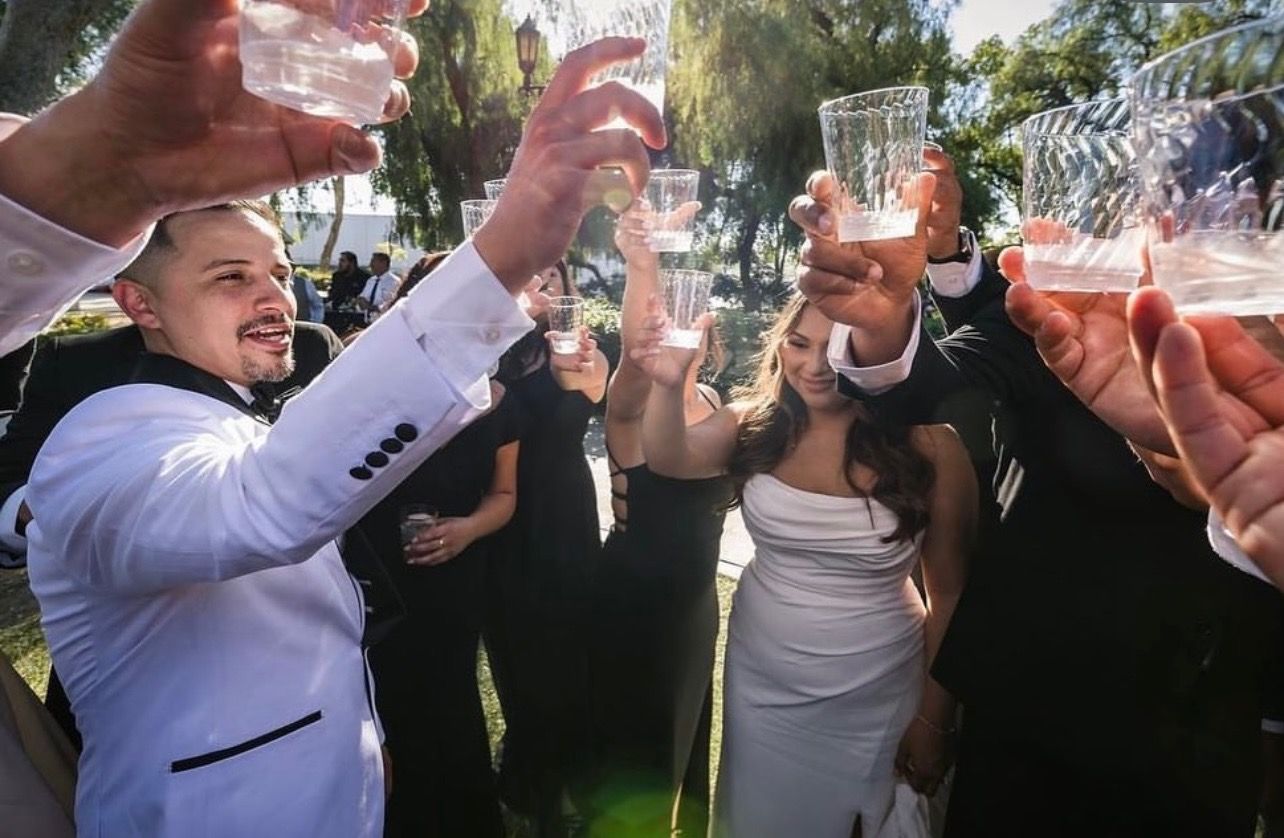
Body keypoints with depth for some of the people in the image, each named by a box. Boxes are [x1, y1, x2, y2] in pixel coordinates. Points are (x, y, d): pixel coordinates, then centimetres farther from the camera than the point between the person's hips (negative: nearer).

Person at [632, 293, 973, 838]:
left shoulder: (928, 446, -15)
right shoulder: (756, 422, -8)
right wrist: (667, 385, -44)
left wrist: (933, 718, -2)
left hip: (872, 705, -2)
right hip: (760, 685, 2)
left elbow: (950, 595, -7)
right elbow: (670, 459, -25)